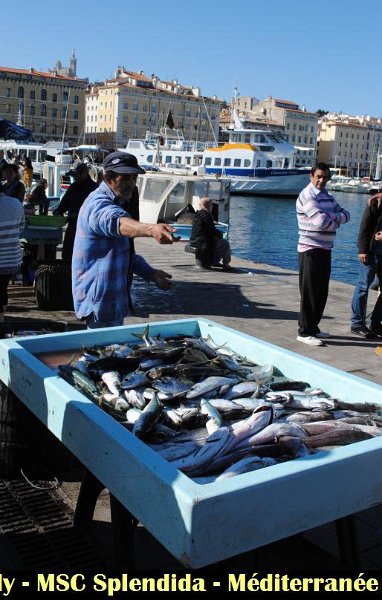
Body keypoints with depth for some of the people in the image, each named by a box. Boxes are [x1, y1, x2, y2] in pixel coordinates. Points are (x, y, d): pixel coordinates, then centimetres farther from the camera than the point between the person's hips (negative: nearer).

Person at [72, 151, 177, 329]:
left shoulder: (116, 203, 14)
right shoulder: (98, 204, -19)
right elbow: (116, 222, -46)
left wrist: (151, 273, 11)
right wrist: (151, 229, -64)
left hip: (114, 300, 10)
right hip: (100, 304, -10)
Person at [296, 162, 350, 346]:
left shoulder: (327, 197, 16)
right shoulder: (307, 196, -11)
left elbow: (345, 214, 8)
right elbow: (322, 222, -22)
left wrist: (332, 217, -12)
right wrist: (336, 222, -2)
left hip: (325, 249, 8)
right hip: (310, 250, -8)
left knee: (321, 292, 12)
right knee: (309, 292, -5)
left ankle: (313, 327, 23)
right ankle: (304, 332, 1)